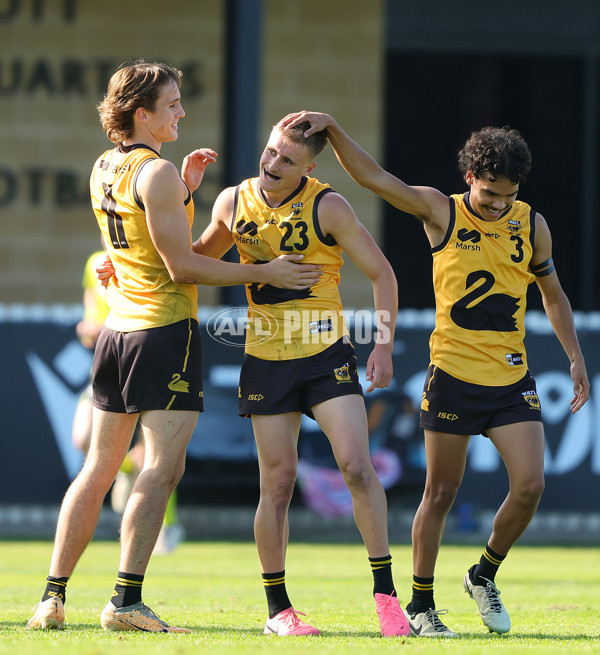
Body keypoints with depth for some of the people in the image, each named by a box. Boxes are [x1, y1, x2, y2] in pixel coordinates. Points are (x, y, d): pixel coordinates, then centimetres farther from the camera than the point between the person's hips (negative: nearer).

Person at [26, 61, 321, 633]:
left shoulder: (103, 170, 12)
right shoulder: (157, 174, -14)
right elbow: (183, 267, -15)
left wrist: (184, 188, 18)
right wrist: (265, 273, -10)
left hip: (117, 328, 9)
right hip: (165, 329, -8)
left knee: (97, 468, 12)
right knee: (162, 467, -8)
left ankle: (52, 597, 10)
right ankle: (126, 601, -15)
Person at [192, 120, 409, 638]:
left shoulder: (327, 207, -9)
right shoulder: (234, 202, 2)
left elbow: (381, 273, -2)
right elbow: (200, 256, 22)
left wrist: (384, 346, -10)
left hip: (327, 352, -2)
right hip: (267, 360, 2)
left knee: (357, 465, -14)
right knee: (279, 481, 0)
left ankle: (385, 593, -4)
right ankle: (278, 609, 11)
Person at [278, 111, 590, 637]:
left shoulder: (531, 225, 5)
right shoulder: (441, 213, -3)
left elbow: (553, 295, 16)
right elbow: (373, 175, -9)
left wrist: (576, 358, 10)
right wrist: (331, 128, -20)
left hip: (512, 378, 2)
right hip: (453, 376, -2)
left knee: (529, 485, -10)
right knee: (442, 491, 2)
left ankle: (485, 575, 15)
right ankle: (421, 604, 14)